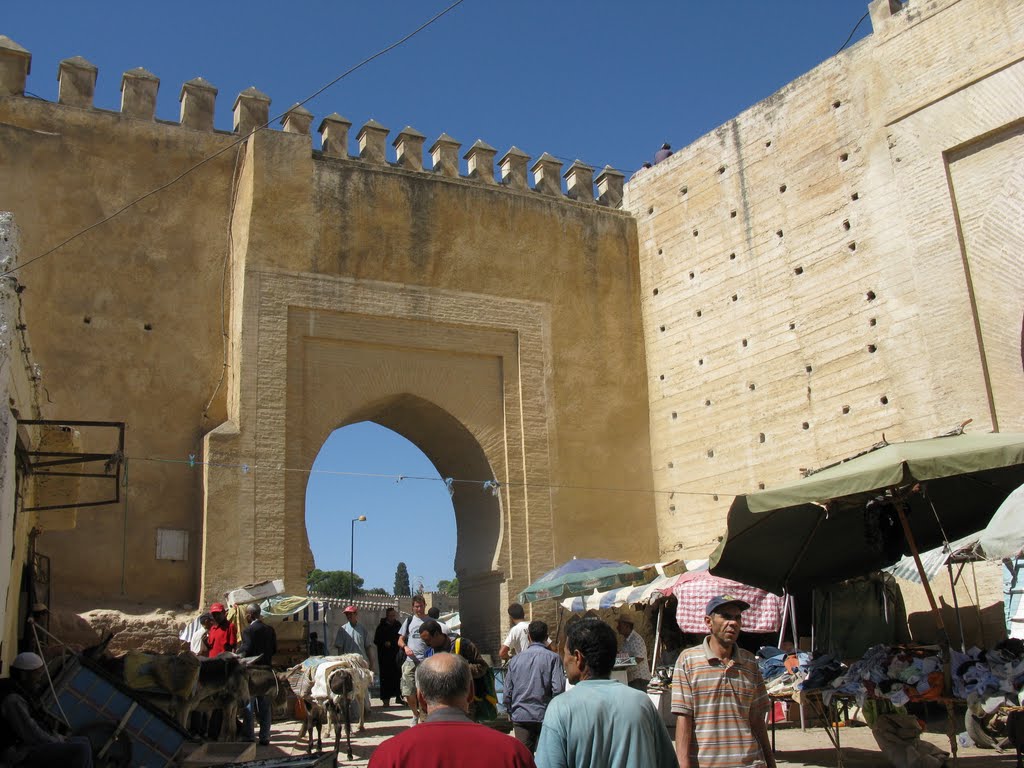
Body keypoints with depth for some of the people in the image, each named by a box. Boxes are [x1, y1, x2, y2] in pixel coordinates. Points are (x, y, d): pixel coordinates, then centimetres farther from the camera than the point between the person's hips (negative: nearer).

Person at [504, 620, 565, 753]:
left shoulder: (516, 659, 3)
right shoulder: (553, 658, -7)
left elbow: (507, 690, 5)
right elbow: (558, 688, -13)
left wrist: (510, 712, 20)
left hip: (520, 717, 2)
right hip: (545, 716, -2)